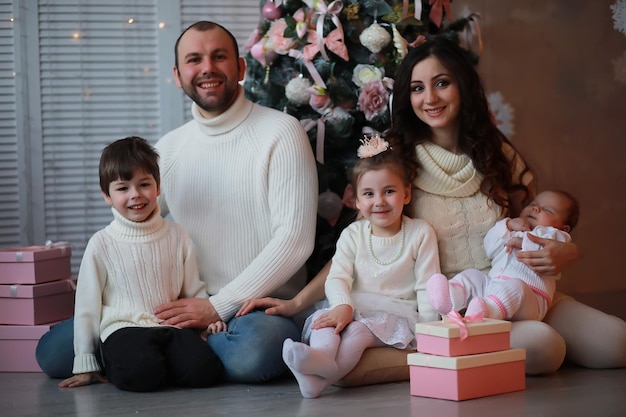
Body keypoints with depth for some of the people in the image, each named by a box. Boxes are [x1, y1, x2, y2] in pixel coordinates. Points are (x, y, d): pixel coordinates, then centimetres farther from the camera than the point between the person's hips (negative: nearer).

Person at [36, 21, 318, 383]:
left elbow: (295, 239, -13)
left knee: (251, 355, -41)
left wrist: (219, 306, -16)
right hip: (188, 309, 4)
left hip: (261, 305, -4)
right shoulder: (169, 149, 11)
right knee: (53, 350, -8)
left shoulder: (281, 133, -5)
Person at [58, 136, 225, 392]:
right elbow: (87, 304, 6)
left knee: (205, 370, -25)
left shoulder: (177, 236, 10)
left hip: (171, 326, 3)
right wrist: (85, 364, 6)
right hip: (124, 329, -3)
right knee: (139, 374, -34)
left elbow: (194, 290, 20)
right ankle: (117, 366, -1)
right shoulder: (102, 244, 2)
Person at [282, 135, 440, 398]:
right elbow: (338, 277, -2)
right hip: (355, 308, 3)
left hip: (397, 314, -3)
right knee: (327, 319, -30)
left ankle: (320, 377, -60)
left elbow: (426, 287, 2)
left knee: (360, 330, -34)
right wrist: (342, 306, -25)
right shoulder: (352, 235, 11)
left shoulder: (420, 233, 5)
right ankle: (321, 355, -64)